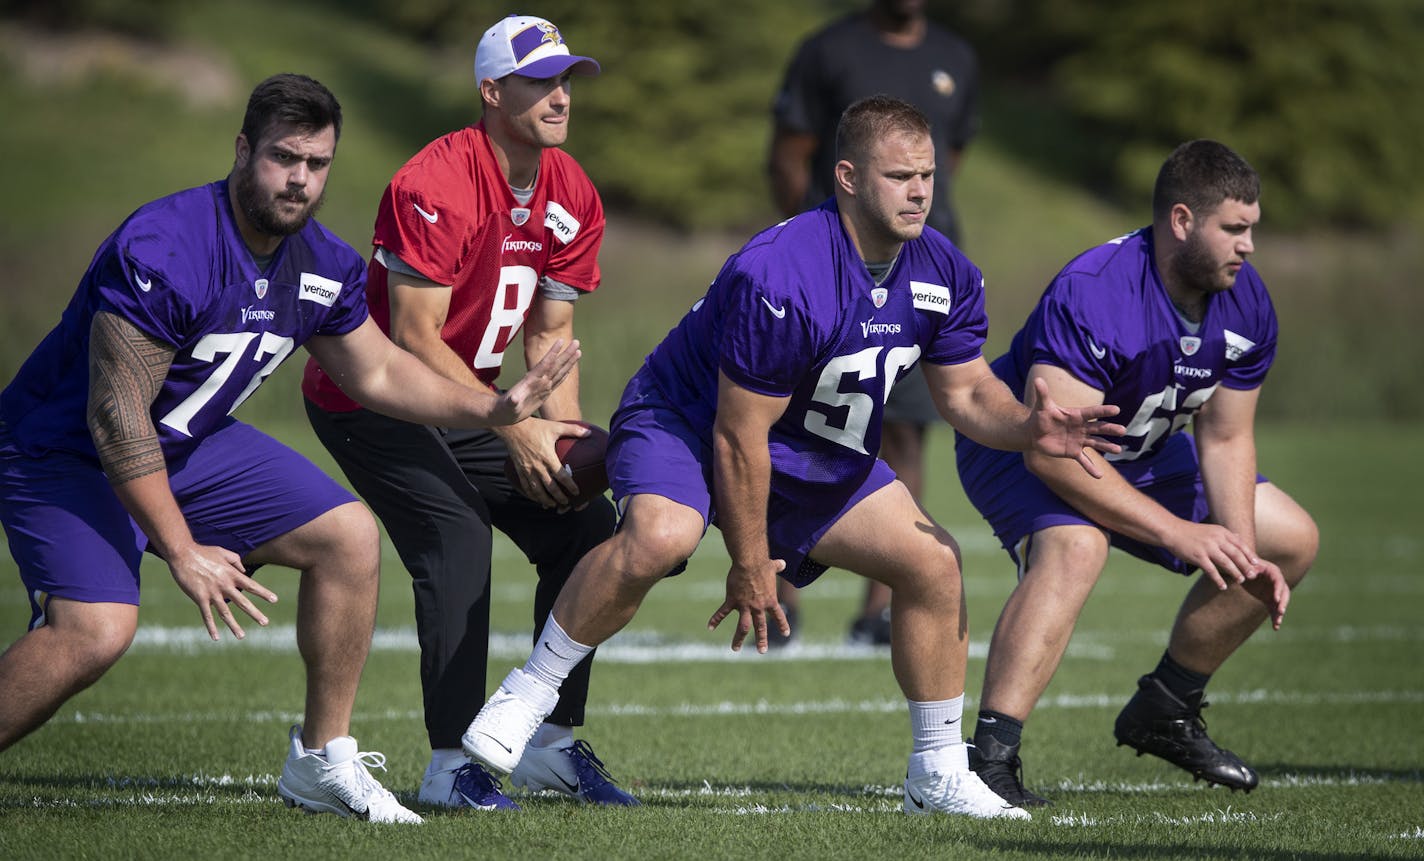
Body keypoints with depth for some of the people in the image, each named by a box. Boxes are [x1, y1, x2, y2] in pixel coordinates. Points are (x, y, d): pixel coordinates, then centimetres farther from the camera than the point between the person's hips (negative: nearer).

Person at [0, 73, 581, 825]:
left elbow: (377, 373, 14)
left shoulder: (323, 267, -4)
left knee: (349, 537, -1)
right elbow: (116, 417, -28)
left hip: (193, 445, 8)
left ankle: (321, 761, 11)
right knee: (97, 630, -29)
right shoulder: (162, 251, -30)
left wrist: (495, 409, 2)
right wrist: (183, 553, -27)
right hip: (63, 452, -8)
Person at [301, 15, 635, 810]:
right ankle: (453, 764, -19)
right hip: (368, 398, -8)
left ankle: (555, 742, 10)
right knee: (458, 537, -24)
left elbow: (550, 332, 4)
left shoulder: (574, 198, -2)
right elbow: (413, 338, -26)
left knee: (585, 528, 0)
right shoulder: (437, 186, -26)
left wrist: (565, 441, -11)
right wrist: (514, 430, -26)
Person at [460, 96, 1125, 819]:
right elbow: (739, 436, -25)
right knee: (659, 536, -37)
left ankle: (938, 774, 12)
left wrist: (1029, 428, -19)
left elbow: (965, 390, 5)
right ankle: (528, 694, -20)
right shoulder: (777, 278, -33)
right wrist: (749, 567, -17)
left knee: (932, 563, -2)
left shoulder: (944, 275, -9)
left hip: (819, 452, 7)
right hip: (686, 423, -7)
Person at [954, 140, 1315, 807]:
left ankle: (1163, 714, 21)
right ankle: (989, 759, -41)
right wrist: (1178, 532, -38)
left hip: (1138, 453, 8)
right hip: (1017, 447, -8)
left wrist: (1244, 554, -16)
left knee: (1292, 541, 8)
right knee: (1075, 548, -40)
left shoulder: (1247, 306, -12)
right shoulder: (1091, 295, -36)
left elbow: (1225, 439, -2)